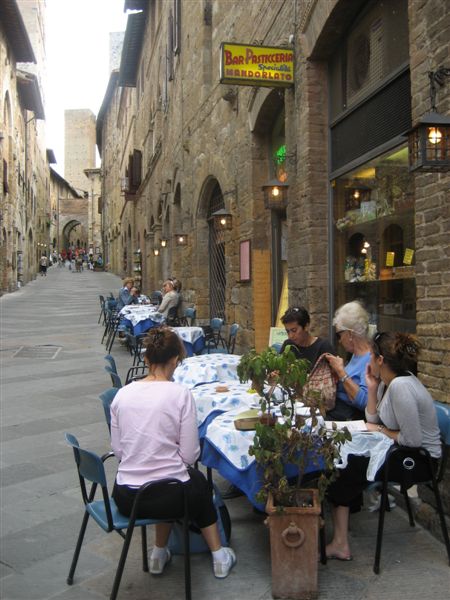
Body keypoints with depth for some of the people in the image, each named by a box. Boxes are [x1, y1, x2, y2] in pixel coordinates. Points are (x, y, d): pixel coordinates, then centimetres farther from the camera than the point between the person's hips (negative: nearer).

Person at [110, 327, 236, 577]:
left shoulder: (122, 394, -2)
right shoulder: (180, 393, -14)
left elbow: (118, 449, 5)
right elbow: (190, 455, -10)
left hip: (125, 499, 4)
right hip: (168, 497, -3)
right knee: (200, 482, 32)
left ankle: (160, 553, 36)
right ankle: (218, 555, 36)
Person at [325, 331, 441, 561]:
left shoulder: (400, 386, -26)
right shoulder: (387, 382, 3)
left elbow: (412, 439, -26)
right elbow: (373, 420, 8)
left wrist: (381, 430, -12)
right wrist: (372, 388, -2)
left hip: (419, 459, -9)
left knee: (346, 469, -8)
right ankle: (340, 543, 3)